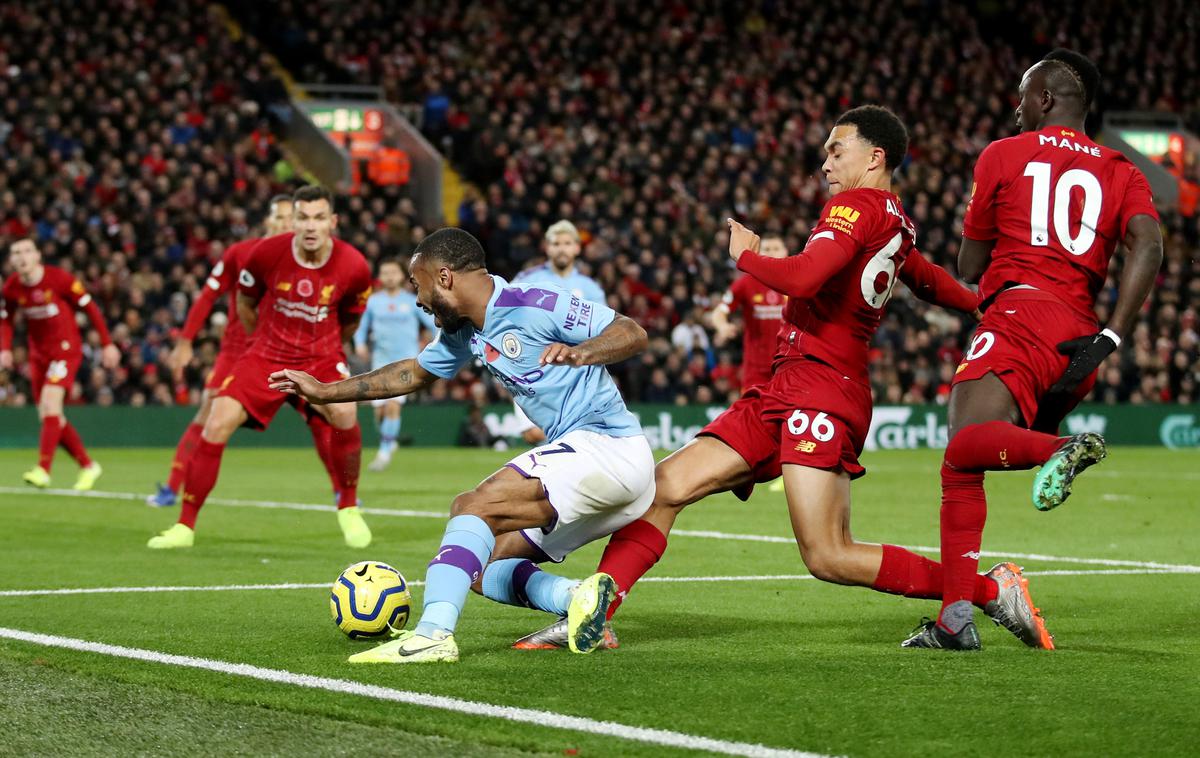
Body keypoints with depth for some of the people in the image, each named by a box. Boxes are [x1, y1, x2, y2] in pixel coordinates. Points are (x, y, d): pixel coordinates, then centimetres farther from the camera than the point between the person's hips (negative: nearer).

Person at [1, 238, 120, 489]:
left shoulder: (59, 278, -16)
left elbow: (90, 308, -7)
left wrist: (107, 344, -6)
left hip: (66, 348, -6)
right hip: (38, 353, 6)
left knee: (50, 403, -23)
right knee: (48, 416, 6)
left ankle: (43, 470, -25)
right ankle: (88, 466, 21)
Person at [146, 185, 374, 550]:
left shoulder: (354, 266, -14)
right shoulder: (266, 253, -15)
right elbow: (244, 302, 7)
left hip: (321, 355, -1)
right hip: (267, 354, 1)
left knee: (344, 412, -30)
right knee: (217, 424, -14)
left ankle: (348, 509, -6)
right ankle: (185, 526, -1)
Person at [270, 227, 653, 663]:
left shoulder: (534, 305, -13)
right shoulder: (464, 333, 14)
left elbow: (634, 333, -18)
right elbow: (415, 373, 32)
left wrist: (581, 353, -37)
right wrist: (326, 392, 34)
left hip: (605, 446, -10)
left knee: (474, 506, -22)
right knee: (483, 567, 7)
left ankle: (433, 634, -34)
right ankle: (576, 598, -14)